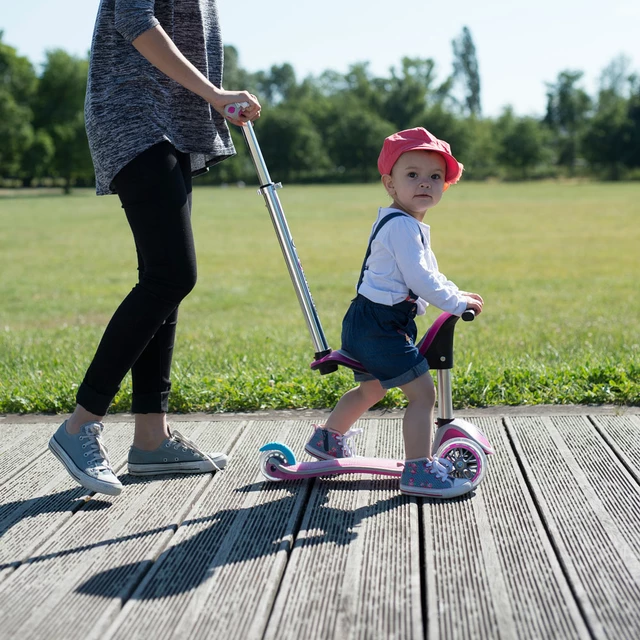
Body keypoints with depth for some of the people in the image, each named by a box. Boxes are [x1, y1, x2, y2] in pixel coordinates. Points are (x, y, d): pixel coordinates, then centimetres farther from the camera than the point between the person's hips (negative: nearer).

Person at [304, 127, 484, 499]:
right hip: (381, 325, -11)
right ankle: (418, 471, -11)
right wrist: (456, 303, -13)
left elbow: (426, 273, 26)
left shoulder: (407, 225, 18)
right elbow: (419, 279, -23)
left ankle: (328, 440, 47)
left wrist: (457, 294, 17)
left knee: (370, 389, 30)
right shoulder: (403, 225, -17)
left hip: (367, 324, 11)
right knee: (423, 392, -12)